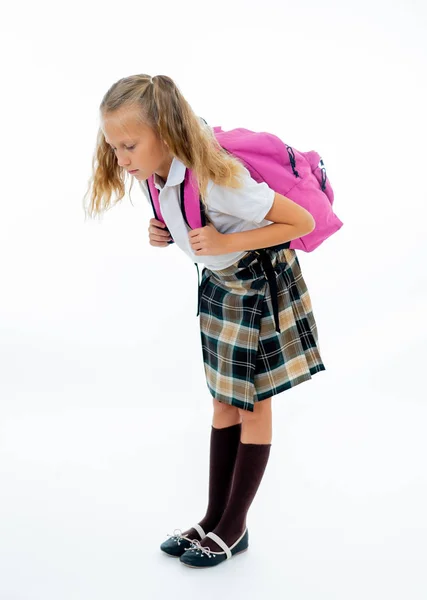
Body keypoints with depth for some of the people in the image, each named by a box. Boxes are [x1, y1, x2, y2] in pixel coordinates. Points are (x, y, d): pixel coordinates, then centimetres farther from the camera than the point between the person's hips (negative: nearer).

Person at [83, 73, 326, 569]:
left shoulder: (217, 181, -34)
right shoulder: (152, 176, -10)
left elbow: (303, 221, -27)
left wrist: (225, 242, -32)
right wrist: (164, 234, -11)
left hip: (261, 283, -7)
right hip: (220, 284, 7)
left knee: (253, 407, 5)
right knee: (223, 404, 13)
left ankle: (234, 527, 17)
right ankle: (214, 518, 23)